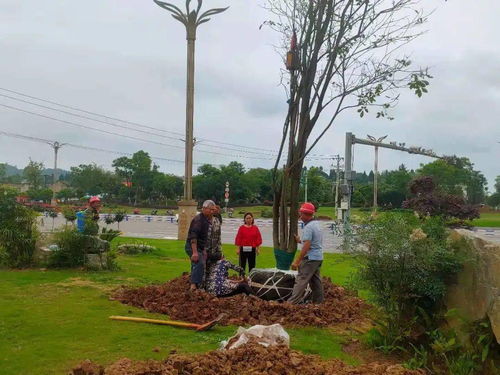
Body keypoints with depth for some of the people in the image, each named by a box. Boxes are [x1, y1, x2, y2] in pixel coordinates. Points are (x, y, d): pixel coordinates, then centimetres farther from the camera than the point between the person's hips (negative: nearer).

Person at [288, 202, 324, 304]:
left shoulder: (308, 227, -17)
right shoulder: (317, 225, 13)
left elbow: (306, 247, -22)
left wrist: (297, 261, -21)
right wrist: (300, 241, 22)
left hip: (310, 258, -9)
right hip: (318, 257, 9)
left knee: (301, 280, -10)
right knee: (316, 281, 14)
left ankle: (291, 303, -11)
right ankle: (318, 302, 19)